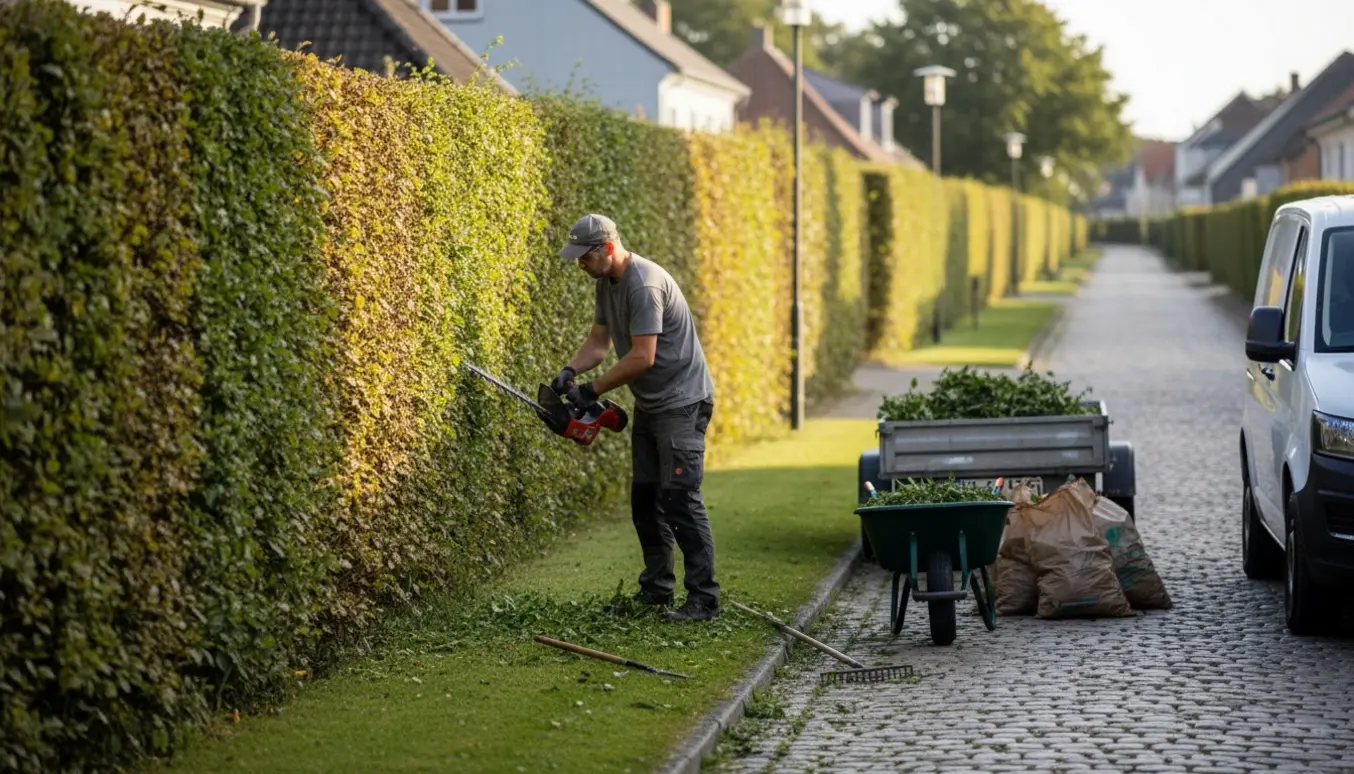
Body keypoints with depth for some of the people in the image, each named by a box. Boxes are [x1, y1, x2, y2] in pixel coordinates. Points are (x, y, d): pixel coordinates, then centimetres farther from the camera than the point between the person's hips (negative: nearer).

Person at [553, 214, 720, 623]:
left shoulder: (644, 284, -24)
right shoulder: (605, 283, 6)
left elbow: (642, 357, -27)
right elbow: (598, 341, 10)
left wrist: (592, 390, -20)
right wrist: (570, 370, -9)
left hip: (682, 402, -10)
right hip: (649, 404, 10)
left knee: (679, 498, -14)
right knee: (645, 496, 11)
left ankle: (703, 599, -12)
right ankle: (657, 588, 20)